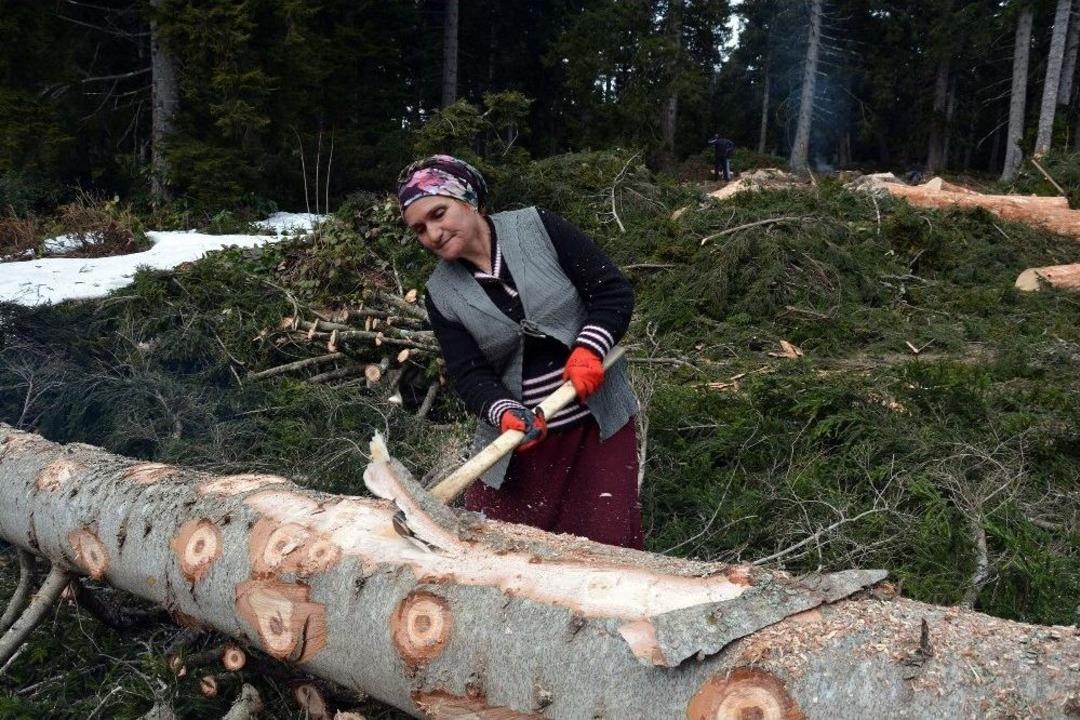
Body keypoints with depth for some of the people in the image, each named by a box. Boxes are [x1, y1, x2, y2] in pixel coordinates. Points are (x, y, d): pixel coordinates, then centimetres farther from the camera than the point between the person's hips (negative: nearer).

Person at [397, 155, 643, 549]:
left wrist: (589, 349, -21)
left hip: (598, 418, -2)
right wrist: (506, 413, -26)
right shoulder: (442, 293, -1)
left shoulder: (539, 228, -7)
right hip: (520, 432, 2)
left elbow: (613, 290, -6)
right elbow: (469, 374, -7)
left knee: (609, 543, 0)